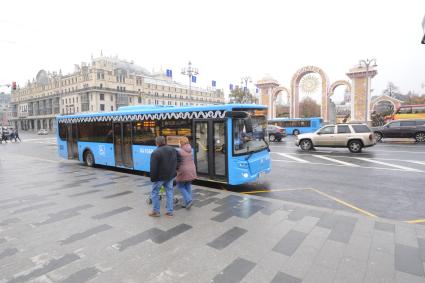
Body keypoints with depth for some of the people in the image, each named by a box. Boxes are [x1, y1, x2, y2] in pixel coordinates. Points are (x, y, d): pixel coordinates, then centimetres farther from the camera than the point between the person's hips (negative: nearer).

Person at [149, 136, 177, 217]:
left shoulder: (155, 153, -18)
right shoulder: (173, 150, 5)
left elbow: (153, 168, -18)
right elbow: (176, 163, 16)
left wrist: (153, 178, -9)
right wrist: (173, 172, 25)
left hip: (160, 176, -6)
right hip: (170, 175, 6)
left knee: (155, 192, 9)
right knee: (169, 192, 12)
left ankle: (156, 211, 15)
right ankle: (170, 211, 17)